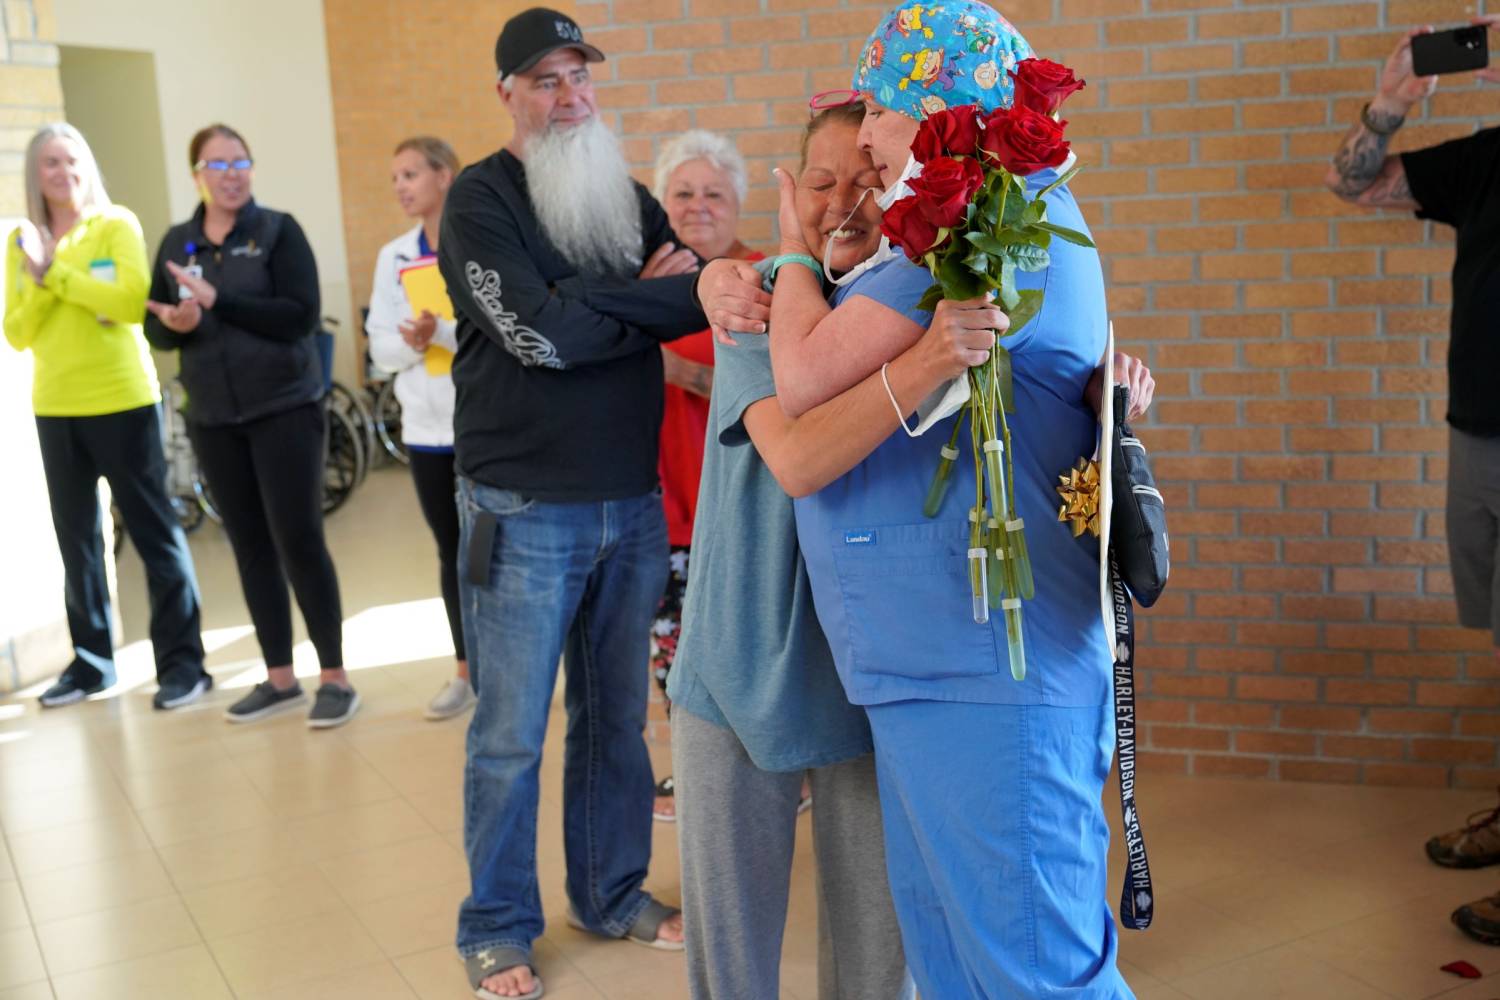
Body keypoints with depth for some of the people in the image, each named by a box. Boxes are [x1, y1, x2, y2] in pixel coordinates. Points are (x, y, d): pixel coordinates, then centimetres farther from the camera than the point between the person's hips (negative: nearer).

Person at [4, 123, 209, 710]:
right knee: (77, 540, 10)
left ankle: (182, 661, 3)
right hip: (55, 408, 5)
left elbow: (134, 302, -18)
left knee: (153, 530, -1)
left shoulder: (117, 225, -3)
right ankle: (91, 661, 21)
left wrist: (57, 273, -16)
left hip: (123, 400, -4)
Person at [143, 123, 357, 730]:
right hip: (213, 418, 4)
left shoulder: (278, 230, -4)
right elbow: (155, 330, 9)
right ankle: (280, 678, 20)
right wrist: (174, 323, -13)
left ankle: (335, 677, 6)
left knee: (299, 540, -4)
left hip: (284, 408, -4)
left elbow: (301, 315, -15)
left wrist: (218, 302, -21)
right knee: (249, 547, 9)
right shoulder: (176, 242, 9)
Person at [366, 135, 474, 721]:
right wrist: (413, 342, -13)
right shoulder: (394, 257, 10)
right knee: (453, 550, 12)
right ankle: (467, 671, 23)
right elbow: (380, 347, 7)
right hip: (427, 427, 5)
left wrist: (443, 332, -24)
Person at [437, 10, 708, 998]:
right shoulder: (481, 196, -6)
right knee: (510, 736, 5)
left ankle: (614, 893, 32)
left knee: (619, 717, 15)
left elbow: (701, 296, 0)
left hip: (633, 504, 5)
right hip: (523, 511, -5)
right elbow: (539, 333, -19)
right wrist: (661, 297, -10)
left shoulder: (630, 197, 11)